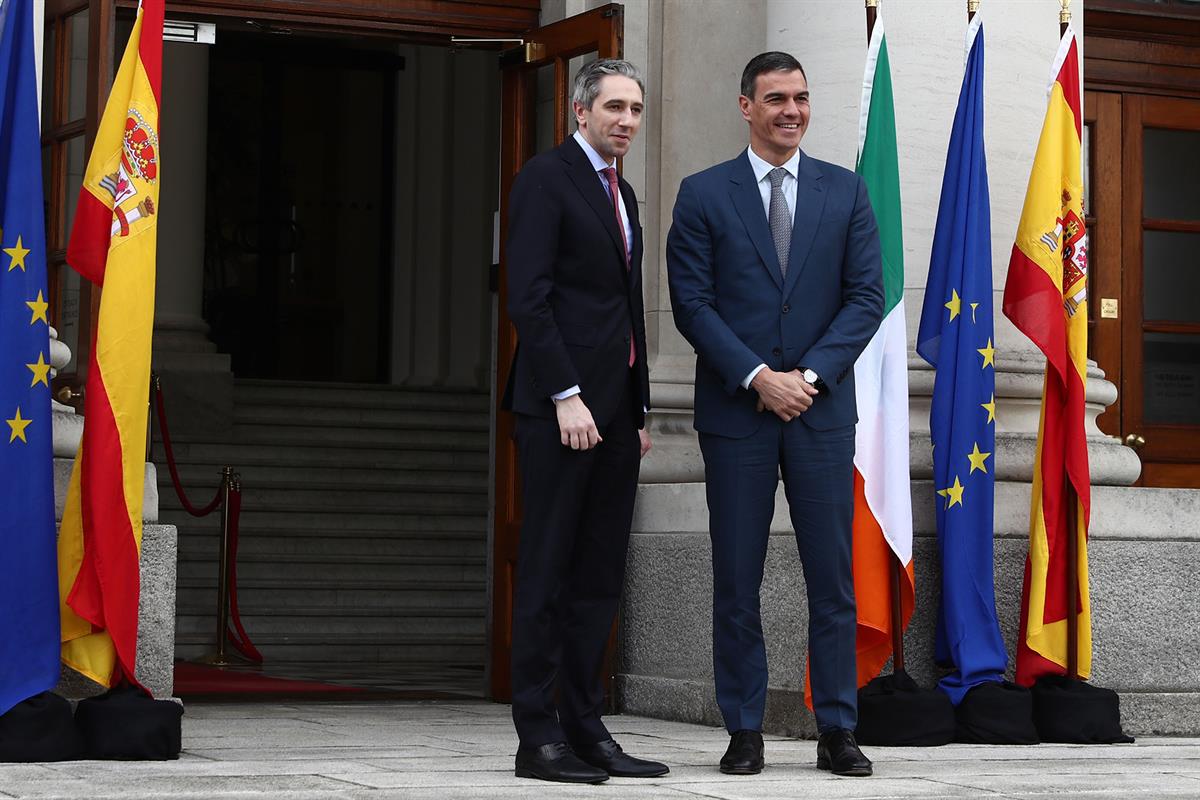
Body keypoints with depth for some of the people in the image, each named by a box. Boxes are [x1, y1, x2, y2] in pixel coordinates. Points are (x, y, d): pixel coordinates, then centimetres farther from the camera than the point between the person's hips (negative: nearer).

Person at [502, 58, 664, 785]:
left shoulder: (622, 195, 20)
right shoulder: (547, 178, -5)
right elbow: (529, 296, -13)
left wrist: (641, 410, 17)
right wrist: (565, 397, -19)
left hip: (614, 409, 8)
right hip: (560, 404, -8)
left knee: (600, 578, 7)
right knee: (547, 574, -4)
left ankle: (586, 730, 11)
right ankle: (539, 738, -1)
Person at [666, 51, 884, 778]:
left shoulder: (845, 192, 8)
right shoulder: (704, 195, 3)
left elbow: (867, 297, 2)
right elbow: (692, 303, -3)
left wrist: (808, 374, -10)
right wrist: (758, 377, -12)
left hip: (822, 407, 1)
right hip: (736, 410, -1)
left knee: (834, 575, 1)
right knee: (737, 580, 2)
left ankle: (838, 731, 7)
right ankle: (745, 732, 9)